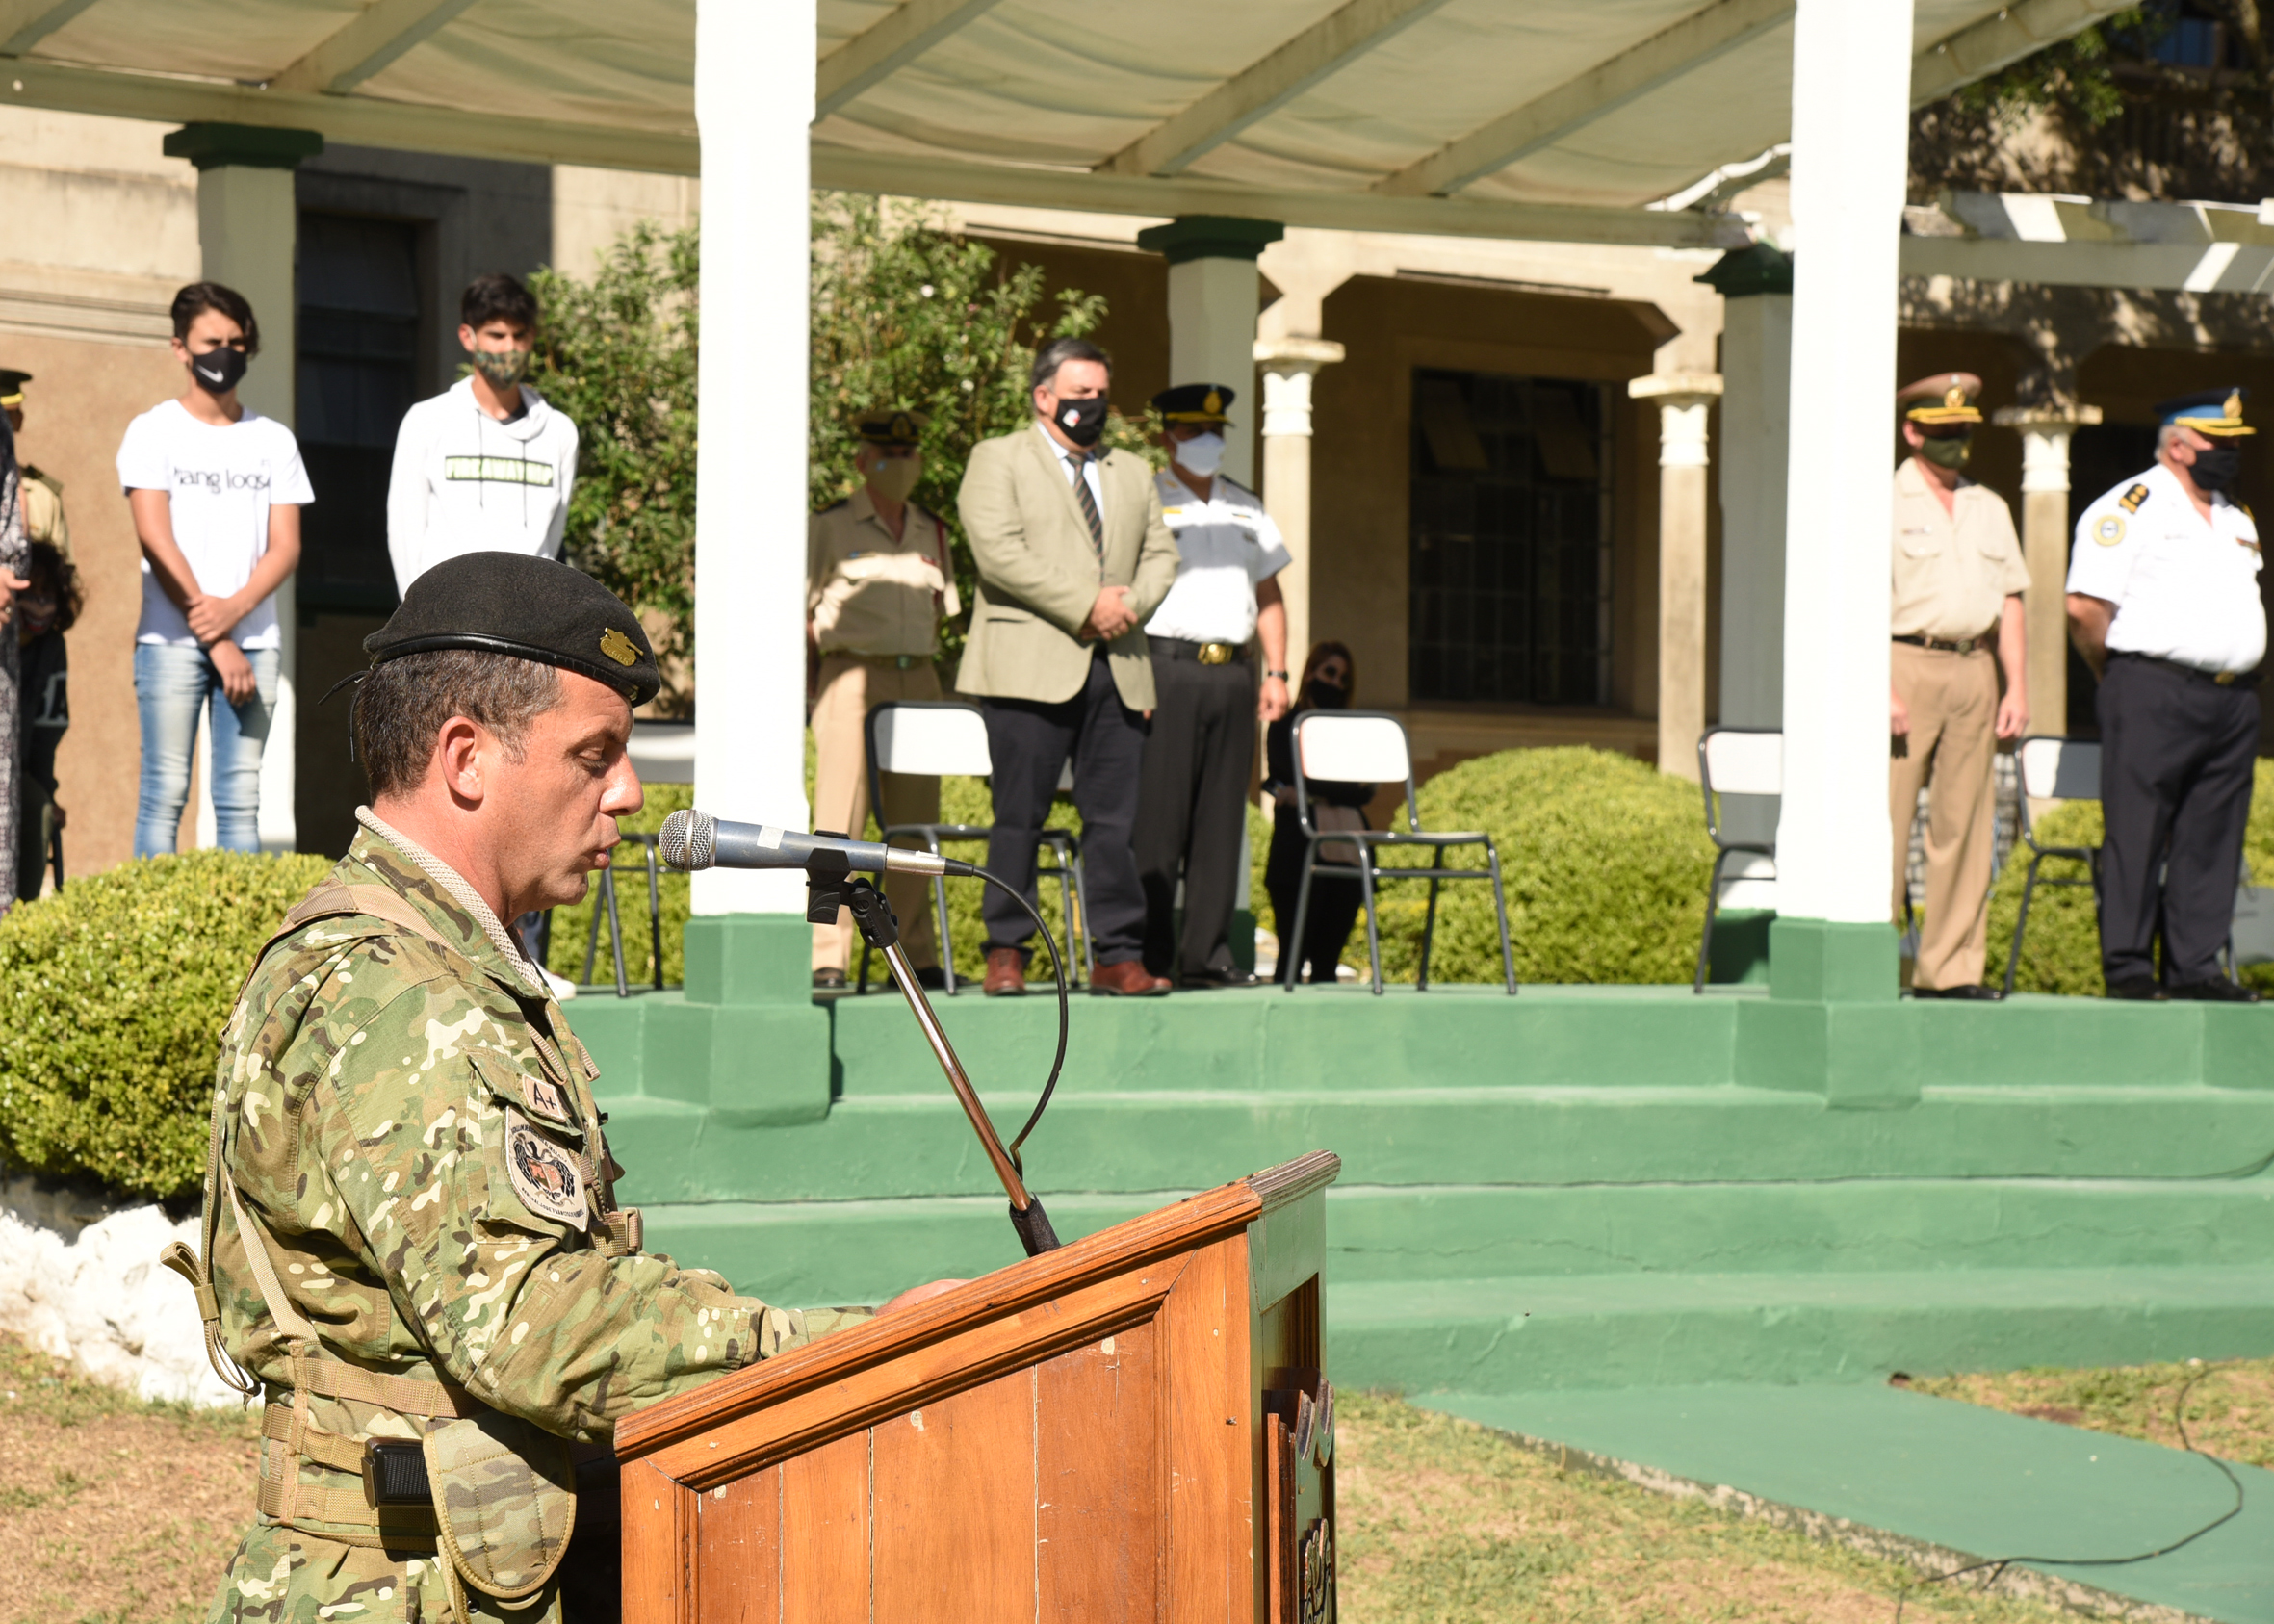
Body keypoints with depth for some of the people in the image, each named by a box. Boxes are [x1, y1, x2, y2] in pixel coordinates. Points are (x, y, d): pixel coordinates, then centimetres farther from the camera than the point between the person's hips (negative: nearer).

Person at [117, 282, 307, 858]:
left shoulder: (274, 440, 14)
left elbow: (286, 547, 8)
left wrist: (234, 608, -12)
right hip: (172, 638, -3)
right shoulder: (153, 432, 5)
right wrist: (215, 642, -10)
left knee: (241, 798, 0)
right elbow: (157, 541, -4)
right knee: (165, 793, -7)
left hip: (253, 637, 3)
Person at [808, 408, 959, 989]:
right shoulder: (829, 527, 0)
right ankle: (827, 956, -9)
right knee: (841, 816, -9)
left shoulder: (931, 532, 14)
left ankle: (916, 953, 11)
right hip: (852, 676, -5)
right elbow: (799, 613, 1)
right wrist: (804, 686, -5)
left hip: (918, 679, 5)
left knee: (915, 818, 6)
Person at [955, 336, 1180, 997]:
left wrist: (1132, 605, -4)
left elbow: (1160, 554, 18)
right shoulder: (997, 460, 4)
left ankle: (1118, 956, 5)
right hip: (1032, 666, -5)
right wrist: (1085, 607, -13)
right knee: (1019, 817, -4)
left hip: (1117, 670, 5)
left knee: (1115, 818, 2)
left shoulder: (1132, 473, 24)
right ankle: (1006, 953, 3)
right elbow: (999, 553, -10)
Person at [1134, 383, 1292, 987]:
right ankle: (1150, 955, -4)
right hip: (1166, 666, -6)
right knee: (1157, 817, -7)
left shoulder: (1246, 508, 20)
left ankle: (1205, 953, 8)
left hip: (1232, 673, 6)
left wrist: (1276, 672, 12)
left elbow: (1269, 595, 23)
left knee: (1222, 819, 4)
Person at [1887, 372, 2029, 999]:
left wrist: (2017, 688, 7)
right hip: (1907, 663, -5)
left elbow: (2010, 601, 17)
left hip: (1974, 671, 5)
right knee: (1886, 821, -7)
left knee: (1966, 826, 4)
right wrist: (1881, 690, -16)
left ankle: (1950, 967, 7)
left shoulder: (1990, 509, 17)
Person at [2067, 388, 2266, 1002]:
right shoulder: (2129, 509, -5)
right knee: (2136, 833, -5)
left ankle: (2194, 966, 10)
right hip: (2154, 694, -7)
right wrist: (2120, 675, -1)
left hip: (2232, 695, 7)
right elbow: (2084, 608, -11)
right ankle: (2127, 965, -1)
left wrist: (2240, 670, 13)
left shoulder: (2236, 520, 20)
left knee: (2213, 837, 6)